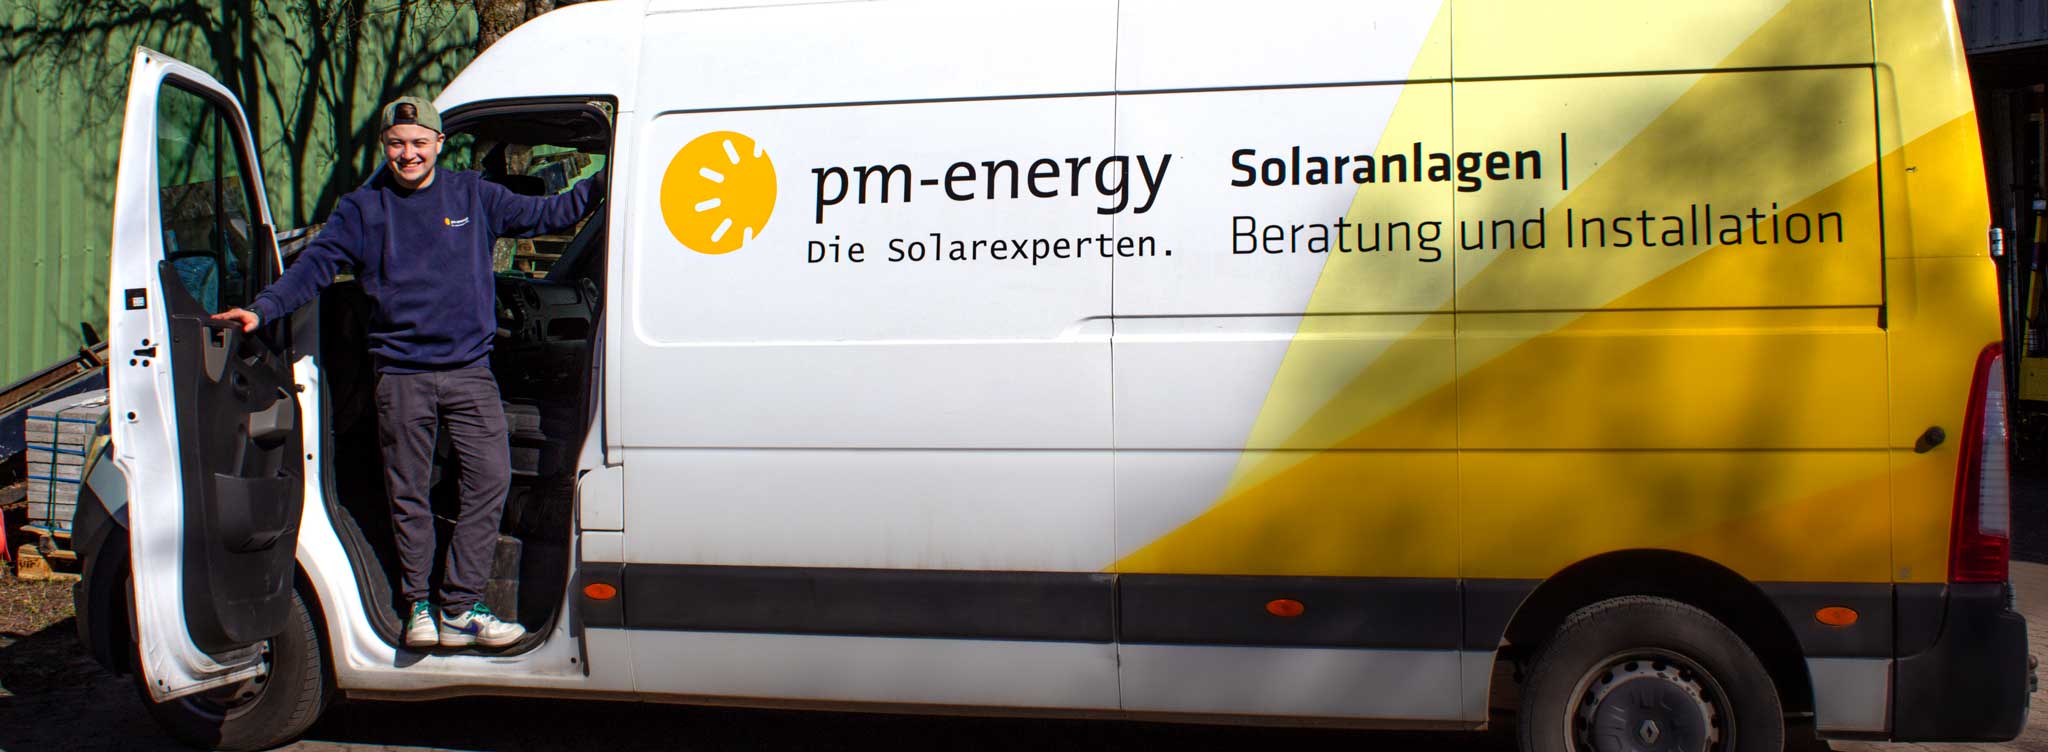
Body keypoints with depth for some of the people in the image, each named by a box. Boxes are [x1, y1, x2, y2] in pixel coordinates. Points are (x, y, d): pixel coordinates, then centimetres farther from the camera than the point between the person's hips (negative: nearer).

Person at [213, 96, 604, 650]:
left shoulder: (474, 196, 9)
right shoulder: (363, 208, 5)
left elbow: (545, 215, 13)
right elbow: (314, 266, 0)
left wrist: (603, 185, 4)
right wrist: (263, 309, -14)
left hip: (469, 370, 1)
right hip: (401, 375, -1)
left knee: (491, 479, -8)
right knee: (408, 493, 3)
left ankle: (460, 608, -2)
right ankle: (418, 607, 16)